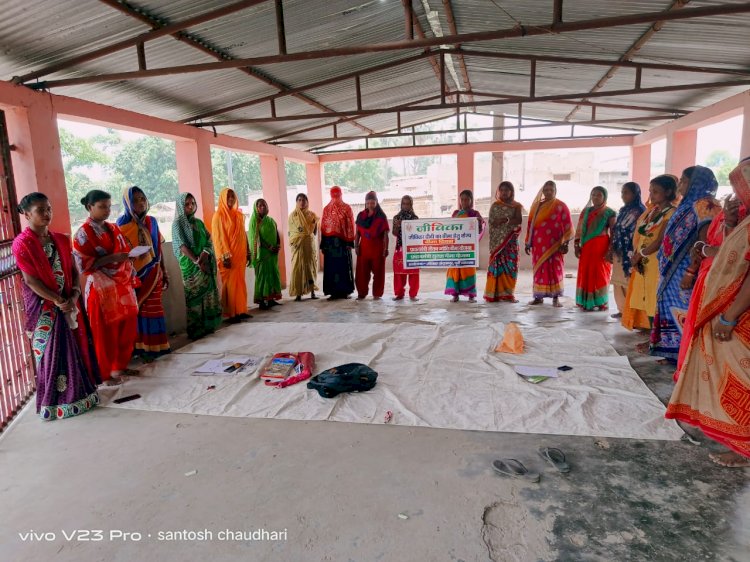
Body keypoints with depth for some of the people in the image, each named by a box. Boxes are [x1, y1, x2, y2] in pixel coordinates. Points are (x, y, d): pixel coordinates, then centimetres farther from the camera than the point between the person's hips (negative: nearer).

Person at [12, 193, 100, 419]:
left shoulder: (60, 239, 8)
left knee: (75, 348, 10)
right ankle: (56, 402, 14)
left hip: (69, 303, 6)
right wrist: (58, 301, -16)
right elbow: (31, 280, -14)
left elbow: (74, 271, 7)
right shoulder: (22, 243, -10)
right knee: (51, 353, 2)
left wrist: (74, 296, -9)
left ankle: (80, 394, 24)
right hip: (43, 307, -5)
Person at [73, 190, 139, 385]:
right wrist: (111, 258, -22)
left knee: (127, 327, 12)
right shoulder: (84, 233, -9)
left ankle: (120, 365, 28)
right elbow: (82, 264, -15)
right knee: (106, 332, 2)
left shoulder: (114, 228, 11)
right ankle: (106, 373, 16)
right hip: (102, 288, -7)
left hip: (123, 285, 7)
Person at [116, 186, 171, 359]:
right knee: (138, 310, 4)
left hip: (153, 273, 3)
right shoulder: (122, 224, -5)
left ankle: (155, 346, 16)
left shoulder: (151, 222, 7)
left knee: (153, 309, 8)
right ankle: (141, 347, 13)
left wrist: (164, 272, 12)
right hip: (134, 275, -3)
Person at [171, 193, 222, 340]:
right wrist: (197, 261, -19)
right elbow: (182, 245, -11)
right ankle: (195, 330, 2)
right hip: (191, 265, -5)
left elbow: (209, 240, 7)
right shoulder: (178, 223, -1)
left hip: (206, 263, 5)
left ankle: (208, 326, 11)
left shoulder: (199, 222, 15)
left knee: (208, 293, 4)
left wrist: (205, 253, -13)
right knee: (194, 295, -4)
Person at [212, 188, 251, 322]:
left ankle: (241, 310, 17)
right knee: (230, 284, -3)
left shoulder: (238, 215, 13)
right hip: (228, 256, -6)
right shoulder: (219, 216, -6)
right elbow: (218, 238, -11)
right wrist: (225, 257, -18)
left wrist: (248, 253, 13)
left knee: (240, 283, 9)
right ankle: (231, 313, 1)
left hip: (240, 255, 6)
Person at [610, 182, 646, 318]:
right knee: (618, 282, 11)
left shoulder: (639, 211, -9)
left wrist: (633, 255, -18)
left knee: (628, 282, -5)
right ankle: (622, 309, 20)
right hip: (619, 252, 8)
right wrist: (613, 250, 14)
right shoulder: (623, 210, 16)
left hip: (630, 253, -8)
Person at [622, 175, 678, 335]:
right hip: (643, 263, 7)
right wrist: (636, 257, -5)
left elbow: (660, 241, -17)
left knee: (656, 302, -3)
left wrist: (639, 255, -8)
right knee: (647, 301, 11)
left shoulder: (671, 213, -10)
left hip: (658, 263, -7)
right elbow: (639, 235, 8)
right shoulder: (651, 210, 13)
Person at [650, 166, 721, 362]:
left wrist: (691, 272, -24)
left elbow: (705, 243, -21)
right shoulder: (688, 205, 15)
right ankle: (676, 352, 22)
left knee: (687, 313, -3)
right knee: (676, 310, 13)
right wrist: (668, 269, 14)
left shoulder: (705, 205, -13)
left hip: (687, 272, -9)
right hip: (675, 271, 9)